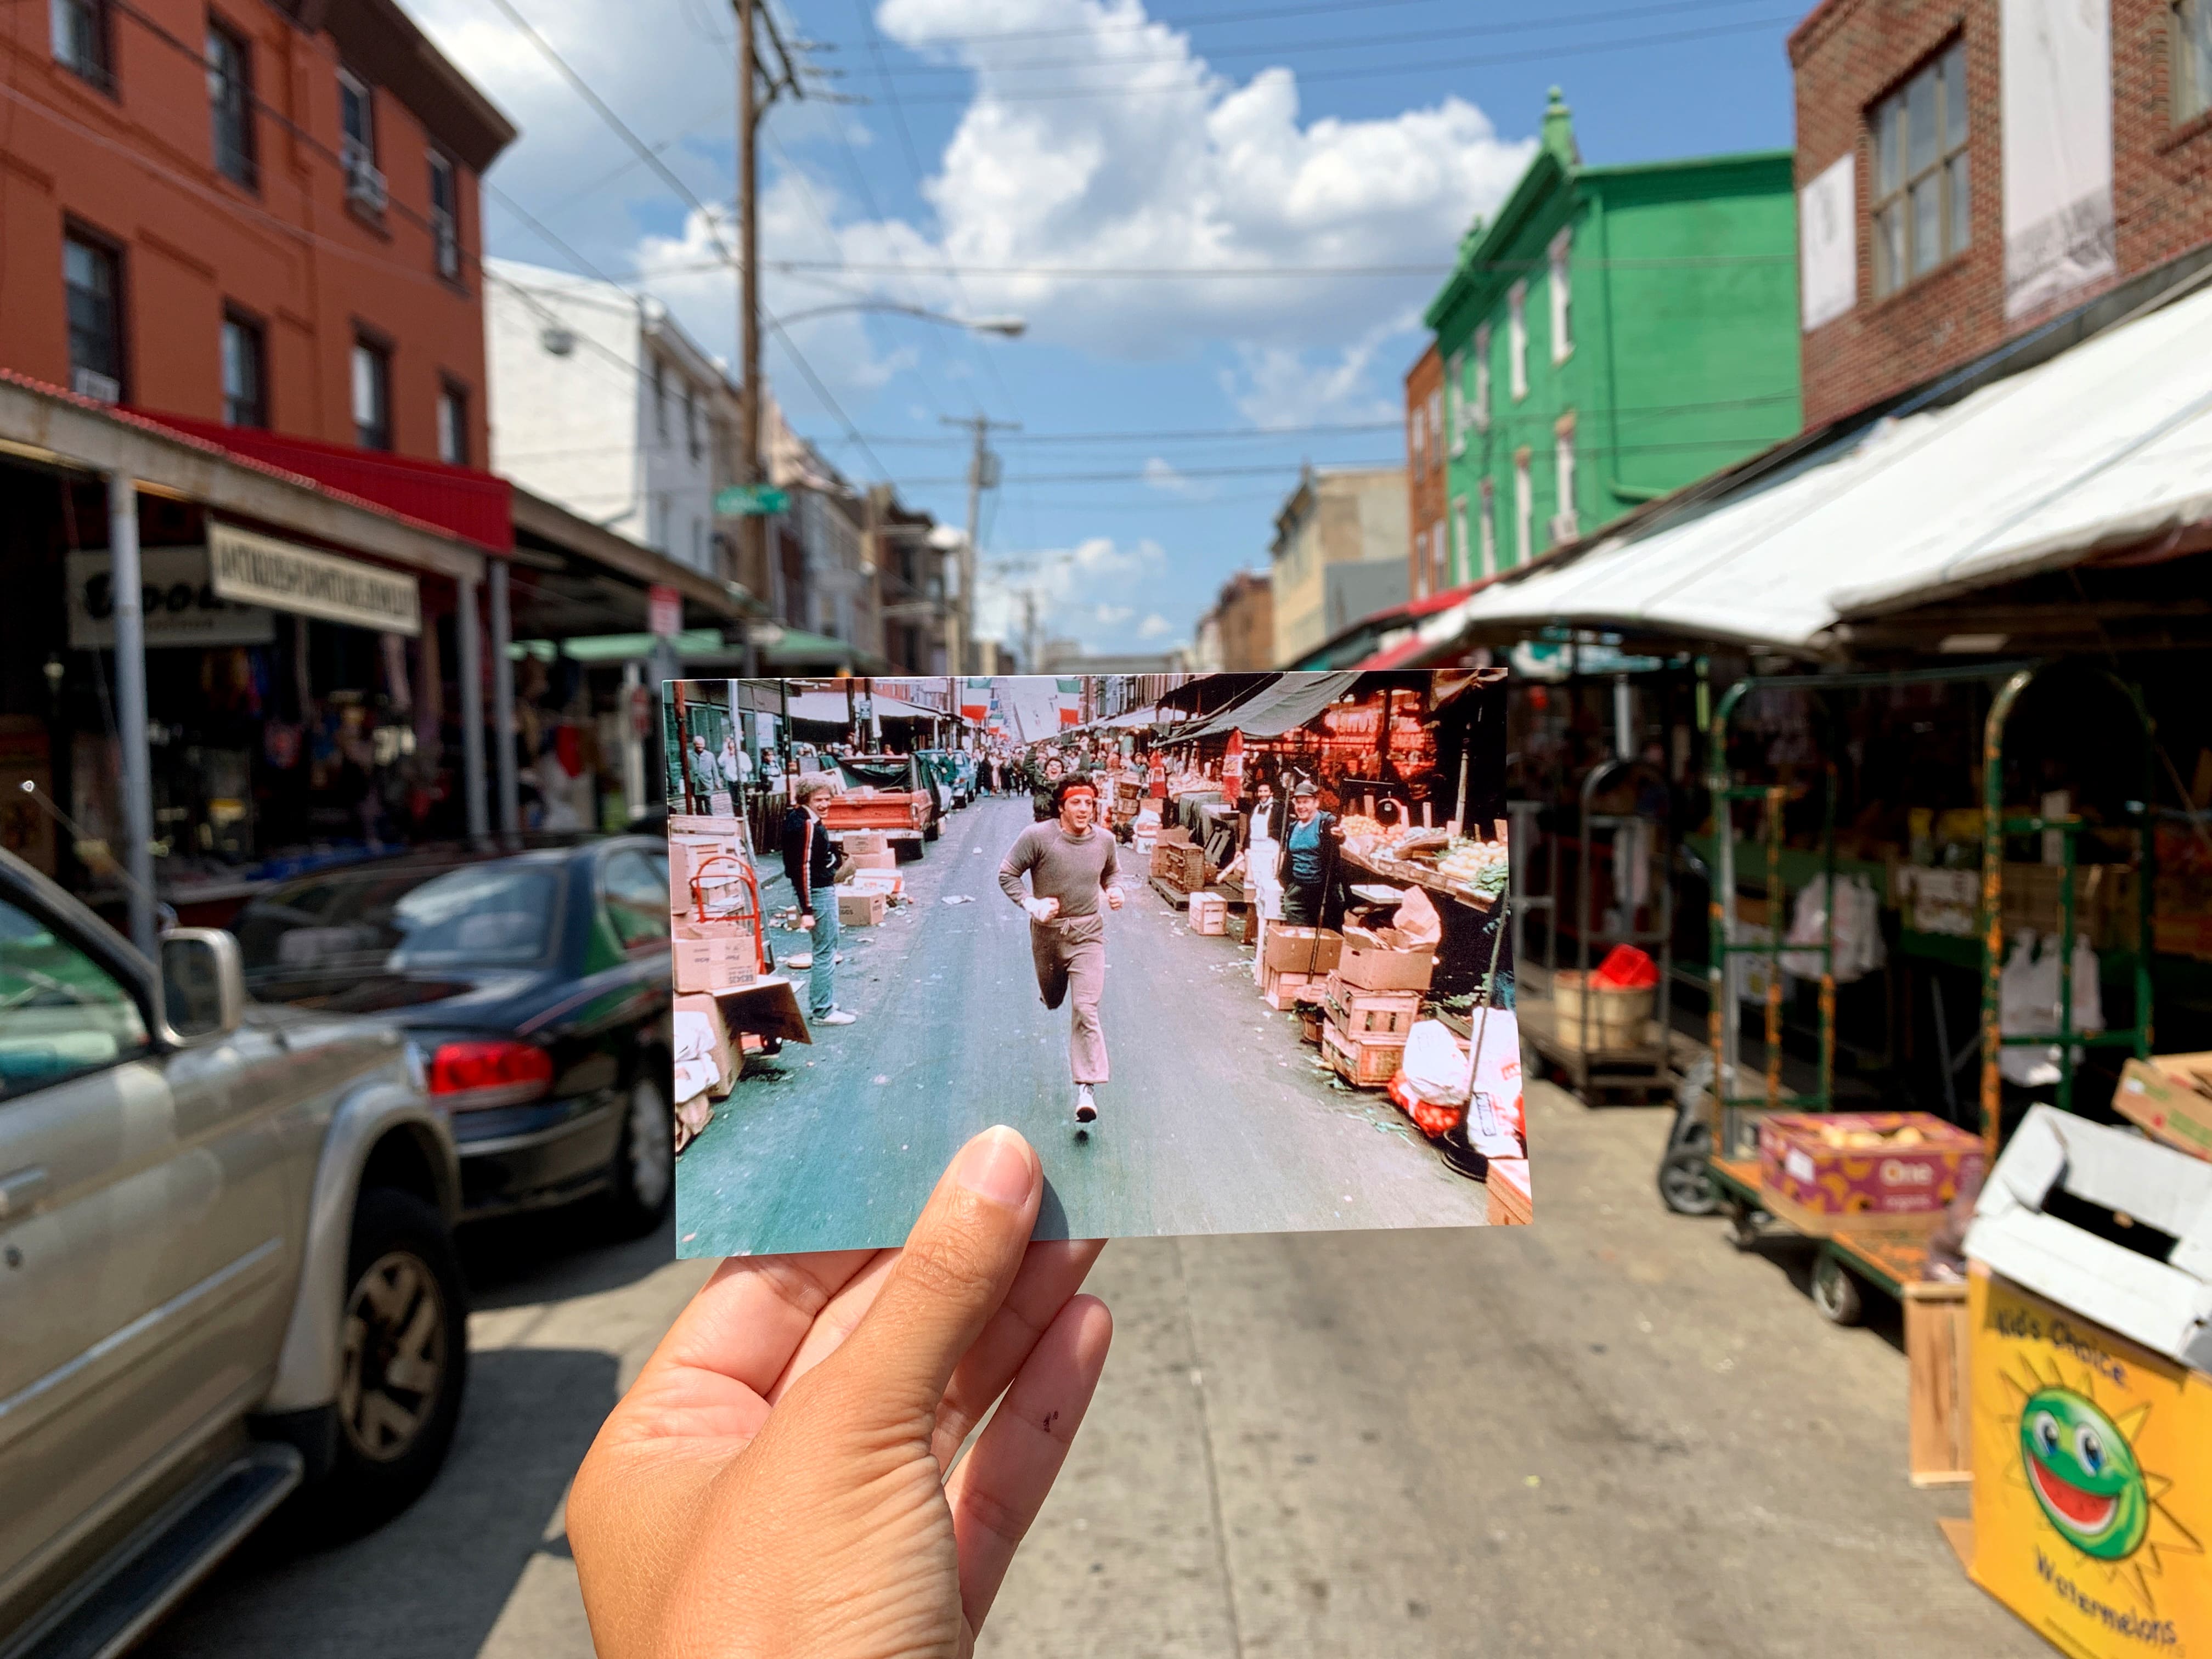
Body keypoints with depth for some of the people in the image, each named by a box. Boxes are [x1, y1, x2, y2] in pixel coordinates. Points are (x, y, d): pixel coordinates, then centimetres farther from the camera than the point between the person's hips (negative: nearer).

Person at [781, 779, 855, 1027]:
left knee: (824, 952, 19)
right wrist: (806, 910, -25)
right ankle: (824, 1011, 3)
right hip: (818, 894, -11)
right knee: (825, 953, -4)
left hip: (824, 890, 11)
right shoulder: (806, 825, -20)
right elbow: (802, 868, -24)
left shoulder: (809, 820, 10)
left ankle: (820, 1005, 28)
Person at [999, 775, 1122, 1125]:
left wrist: (1116, 890, -6)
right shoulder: (1038, 837, -17)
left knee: (1086, 1008, -13)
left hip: (1088, 933, 0)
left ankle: (1086, 1087, -10)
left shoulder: (1104, 840, -5)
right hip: (1048, 932, 0)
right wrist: (1031, 903, -20)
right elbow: (1007, 874, -9)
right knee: (1052, 1000, 23)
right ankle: (1054, 987, 64)